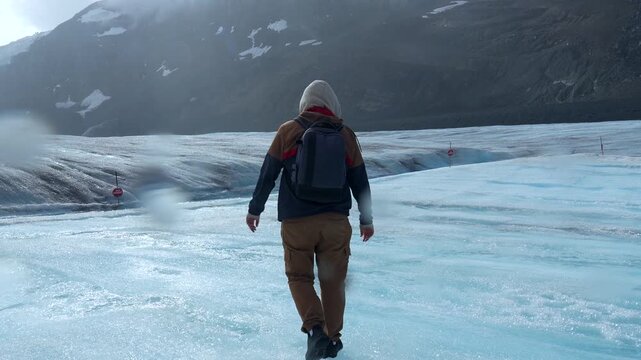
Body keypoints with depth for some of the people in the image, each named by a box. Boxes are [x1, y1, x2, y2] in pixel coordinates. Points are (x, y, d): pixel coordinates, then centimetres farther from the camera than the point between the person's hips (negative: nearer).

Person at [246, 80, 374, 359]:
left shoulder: (288, 131, -1)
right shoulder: (346, 135, 4)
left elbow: (267, 175, 1)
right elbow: (360, 183, 8)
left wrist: (255, 209, 13)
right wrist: (366, 219, 19)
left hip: (296, 222, -1)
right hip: (336, 222, 2)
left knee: (299, 276, 11)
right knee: (332, 280, 13)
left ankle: (315, 329, -8)